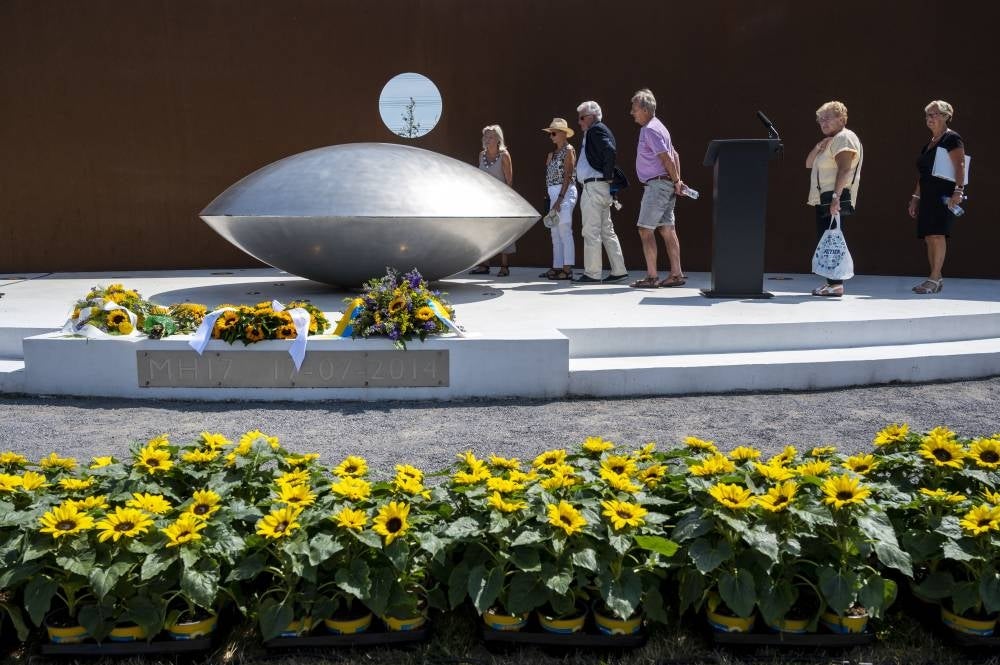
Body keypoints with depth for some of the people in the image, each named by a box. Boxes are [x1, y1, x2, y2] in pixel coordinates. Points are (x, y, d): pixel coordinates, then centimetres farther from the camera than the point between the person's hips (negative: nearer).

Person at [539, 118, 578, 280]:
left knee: (564, 231, -11)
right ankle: (557, 267, 14)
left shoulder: (568, 150, -6)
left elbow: (568, 177, -15)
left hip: (565, 193, -9)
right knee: (555, 232, 9)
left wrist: (560, 199, -19)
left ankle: (567, 269, -12)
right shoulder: (554, 152, 18)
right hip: (554, 194, 9)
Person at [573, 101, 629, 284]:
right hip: (602, 188, 10)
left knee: (591, 231, -6)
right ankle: (619, 271, 14)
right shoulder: (600, 130, 21)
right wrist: (608, 178, 11)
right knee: (607, 231, 11)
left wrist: (608, 176, -17)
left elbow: (610, 150, -24)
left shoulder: (596, 130, -9)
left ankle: (592, 274, -3)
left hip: (594, 187, -10)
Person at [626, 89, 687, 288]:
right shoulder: (656, 126, 19)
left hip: (657, 184, -10)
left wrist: (676, 181, -10)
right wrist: (677, 181, 13)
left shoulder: (650, 129, -13)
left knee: (645, 230, -8)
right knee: (668, 230, 10)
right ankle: (676, 274, 12)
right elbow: (674, 155, 20)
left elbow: (667, 158, -19)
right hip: (666, 186, 10)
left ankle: (651, 277, -7)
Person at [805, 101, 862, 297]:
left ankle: (836, 284, -13)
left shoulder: (845, 138, -7)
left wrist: (836, 196, -28)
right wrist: (819, 146, 2)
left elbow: (844, 170, -19)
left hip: (835, 200, -10)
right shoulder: (830, 141, 23)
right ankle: (832, 282, 14)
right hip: (823, 199, 10)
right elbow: (809, 163, 19)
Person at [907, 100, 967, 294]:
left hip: (945, 195, -8)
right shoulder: (929, 143, 22)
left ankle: (934, 278, -14)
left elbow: (960, 166, -14)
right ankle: (936, 279, 11)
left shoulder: (952, 138, -4)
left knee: (937, 234, -15)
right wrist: (916, 197, 23)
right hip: (928, 196, 9)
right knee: (929, 237, 5)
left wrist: (958, 190, -25)